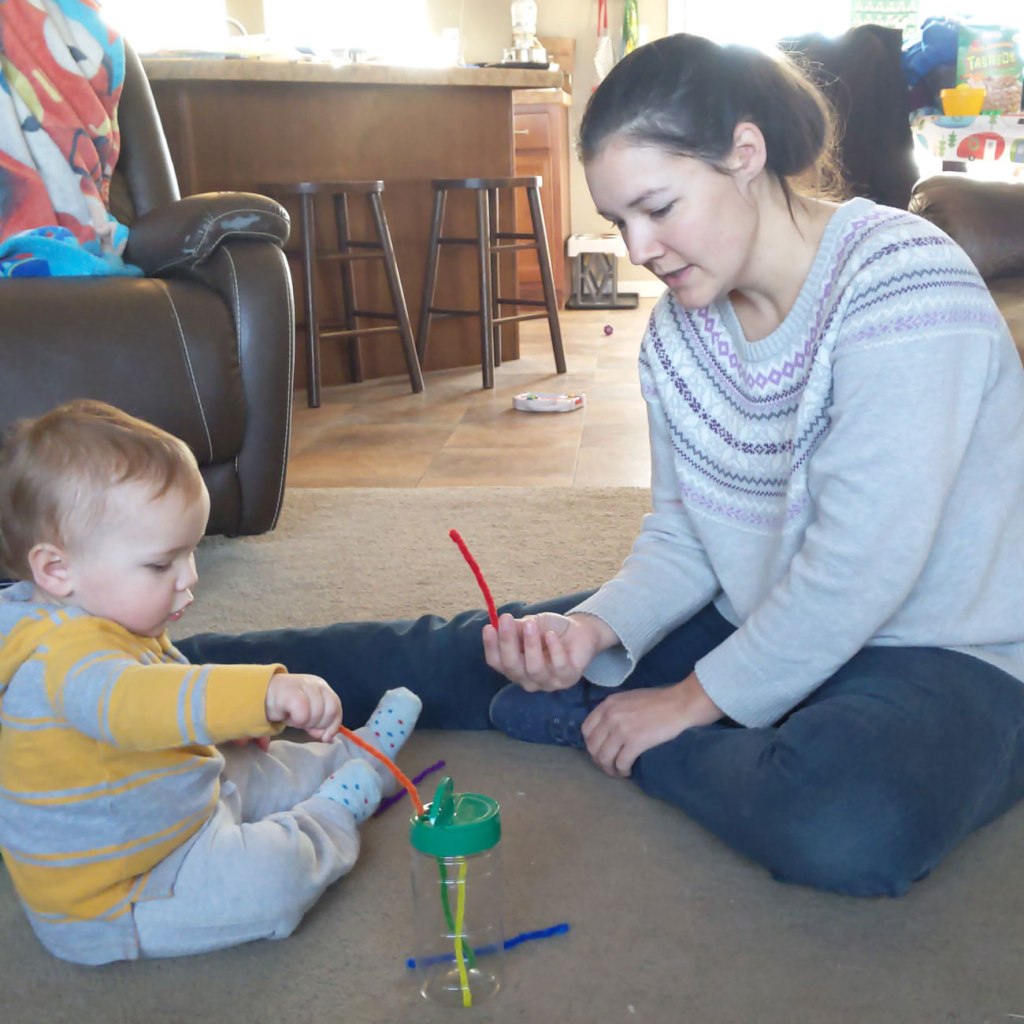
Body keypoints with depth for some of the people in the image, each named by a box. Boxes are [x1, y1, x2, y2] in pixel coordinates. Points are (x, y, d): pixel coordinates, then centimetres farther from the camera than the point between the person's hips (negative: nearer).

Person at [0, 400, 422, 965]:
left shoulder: (106, 624, 3)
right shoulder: (60, 657, -33)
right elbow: (122, 699, -56)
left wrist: (238, 722, 15)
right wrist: (264, 694, -67)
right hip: (105, 902, -10)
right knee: (272, 875, -25)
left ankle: (357, 754, 46)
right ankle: (332, 816, 4)